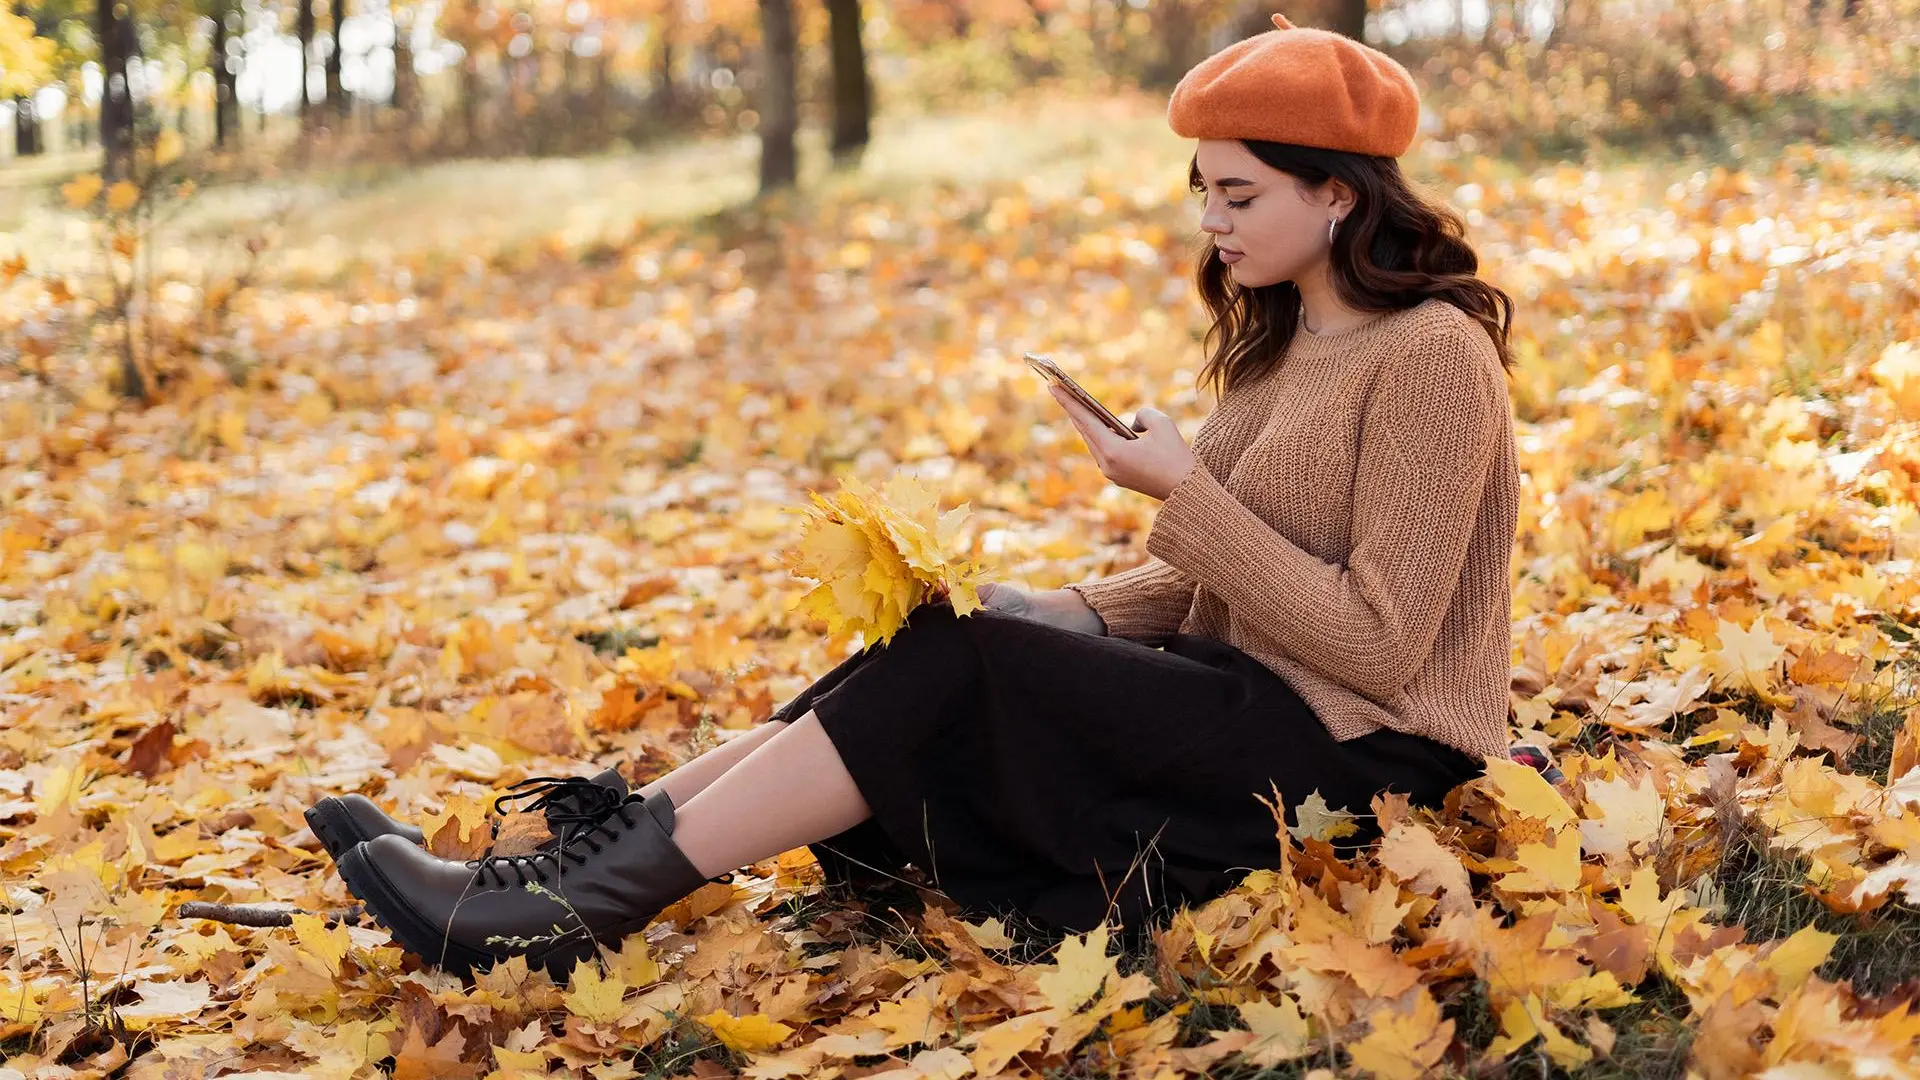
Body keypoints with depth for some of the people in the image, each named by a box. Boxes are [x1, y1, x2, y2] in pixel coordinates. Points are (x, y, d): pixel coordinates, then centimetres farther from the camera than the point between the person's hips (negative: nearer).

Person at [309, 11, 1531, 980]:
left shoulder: (1431, 354, -13)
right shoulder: (1287, 338, 14)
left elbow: (1378, 647, -18)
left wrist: (1183, 492, -20)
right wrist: (1072, 615, 0)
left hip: (1358, 752, -8)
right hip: (1245, 701, 8)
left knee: (956, 663, -20)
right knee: (966, 636, -9)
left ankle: (579, 908, -20)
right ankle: (615, 832, -15)